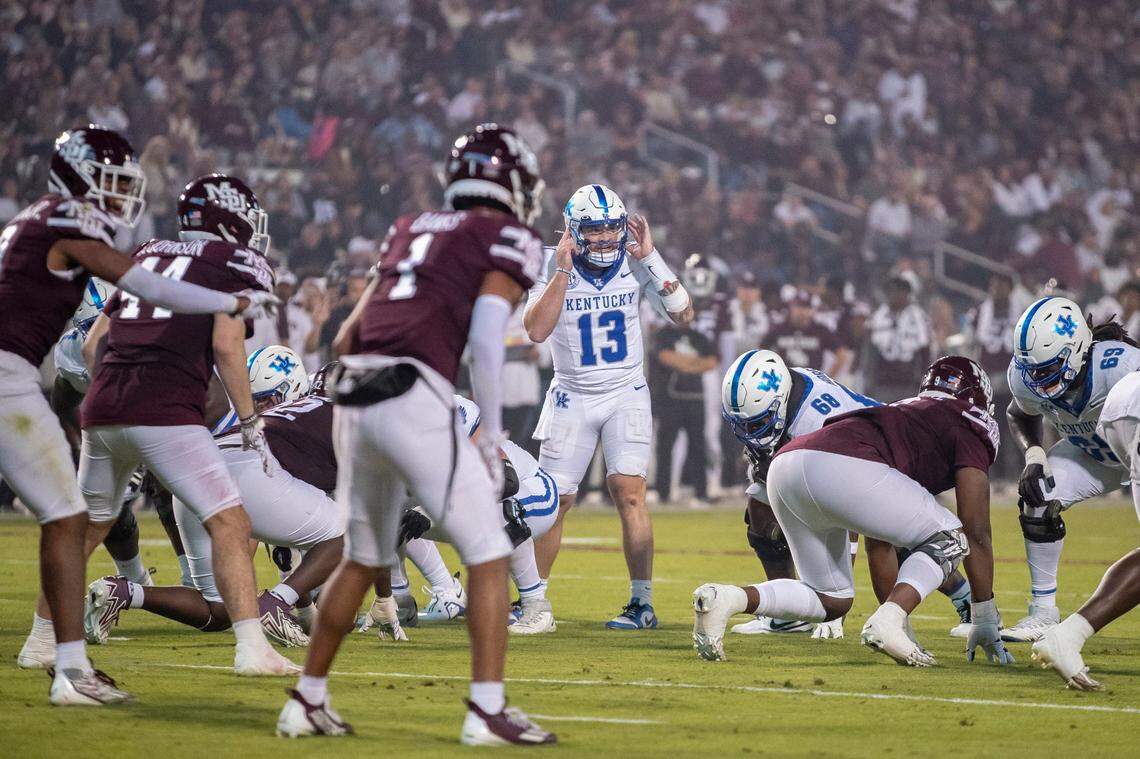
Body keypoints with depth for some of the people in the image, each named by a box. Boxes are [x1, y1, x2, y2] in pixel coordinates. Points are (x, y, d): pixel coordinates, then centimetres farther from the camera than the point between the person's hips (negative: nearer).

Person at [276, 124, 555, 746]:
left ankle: (307, 702, 25)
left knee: (362, 560, 22)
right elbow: (487, 339, -8)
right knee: (488, 555, 2)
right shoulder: (509, 240, 5)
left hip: (354, 405, 7)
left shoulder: (410, 231, 24)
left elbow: (345, 340, 21)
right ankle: (487, 710, -6)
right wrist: (491, 437, -3)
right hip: (415, 403, -7)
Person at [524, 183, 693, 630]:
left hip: (626, 394, 0)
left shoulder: (635, 264, -7)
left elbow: (683, 315, -14)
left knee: (629, 493, -15)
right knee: (555, 500, 4)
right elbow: (536, 331, -23)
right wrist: (563, 271, -28)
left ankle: (642, 603, -11)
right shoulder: (555, 267, -11)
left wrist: (652, 259, -20)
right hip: (572, 396, 0)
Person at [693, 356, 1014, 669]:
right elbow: (977, 534, 12)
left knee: (832, 601, 21)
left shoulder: (904, 413, 39)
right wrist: (986, 621, 17)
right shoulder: (968, 429, 17)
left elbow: (881, 538, 43)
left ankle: (726, 598, -1)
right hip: (840, 468, -8)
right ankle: (887, 622, -11)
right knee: (949, 540, 10)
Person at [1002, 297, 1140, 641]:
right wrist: (1033, 457, -16)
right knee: (1039, 501, -17)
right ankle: (1043, 612, -3)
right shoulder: (1024, 377, -24)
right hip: (1091, 453, 4)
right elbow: (1021, 415, 0)